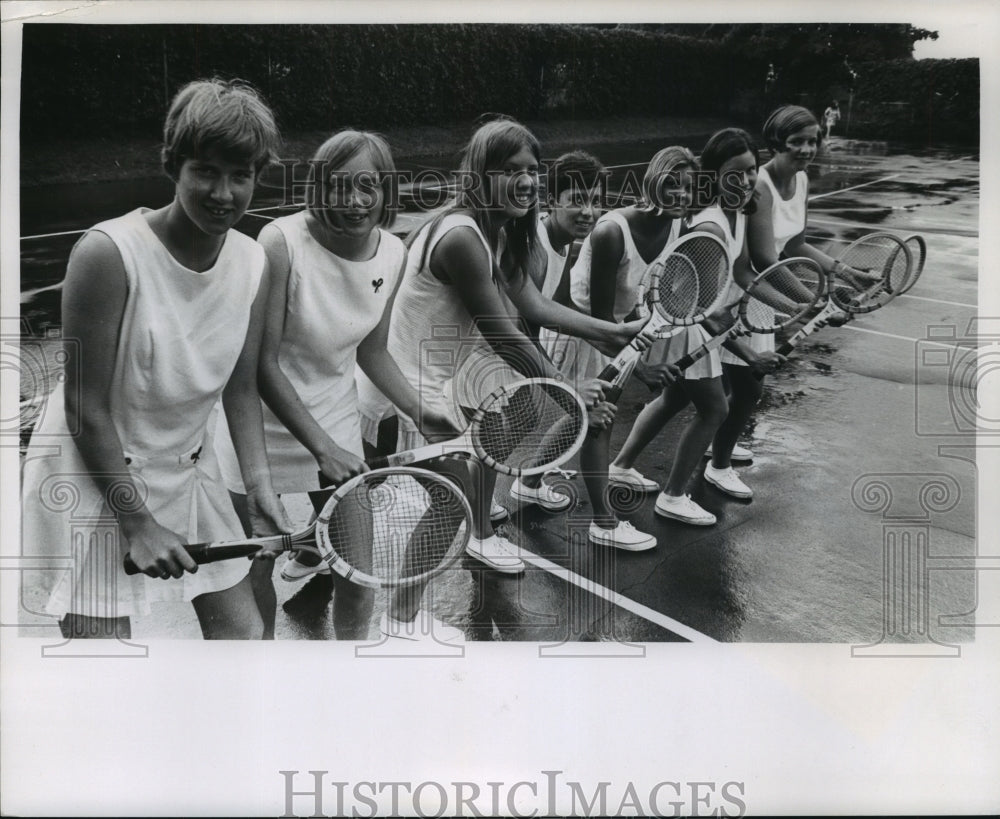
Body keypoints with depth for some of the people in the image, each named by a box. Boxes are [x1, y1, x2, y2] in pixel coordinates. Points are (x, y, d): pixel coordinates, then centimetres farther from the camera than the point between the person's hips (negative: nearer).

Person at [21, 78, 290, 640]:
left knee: (245, 631, 11)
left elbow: (241, 390, 3)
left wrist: (260, 486, -7)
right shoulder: (109, 253, -23)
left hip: (189, 468, 6)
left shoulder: (254, 263, -5)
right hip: (92, 472, -5)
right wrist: (138, 521, -17)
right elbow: (86, 409, -19)